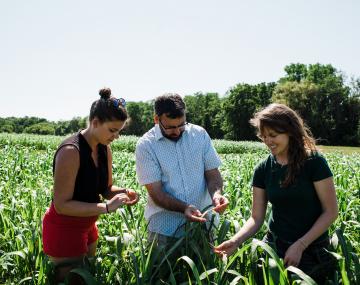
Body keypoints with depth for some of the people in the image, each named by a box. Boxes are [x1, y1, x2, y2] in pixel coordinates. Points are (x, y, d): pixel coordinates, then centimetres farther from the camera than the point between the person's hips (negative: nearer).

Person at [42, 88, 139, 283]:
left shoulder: (105, 149, -2)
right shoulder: (71, 150, -27)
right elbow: (62, 205, -26)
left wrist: (123, 192, -14)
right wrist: (107, 207, -32)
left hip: (87, 227, 8)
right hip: (63, 232, -8)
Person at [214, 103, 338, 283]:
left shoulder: (314, 163, -14)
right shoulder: (263, 170, -3)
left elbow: (331, 212, -12)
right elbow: (256, 218, -3)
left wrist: (300, 245, -17)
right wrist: (236, 240, -21)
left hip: (312, 251, -3)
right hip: (275, 247, 3)